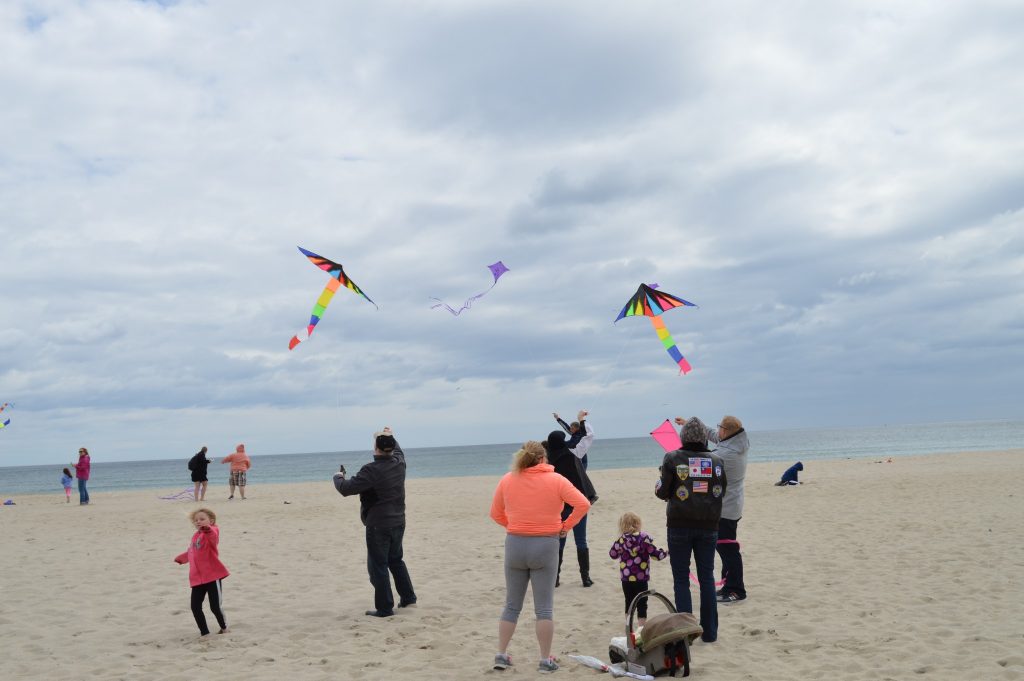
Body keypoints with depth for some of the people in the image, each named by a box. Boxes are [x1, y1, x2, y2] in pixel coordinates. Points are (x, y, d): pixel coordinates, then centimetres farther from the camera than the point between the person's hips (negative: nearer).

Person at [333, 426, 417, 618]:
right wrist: (390, 436, 40)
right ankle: (408, 597, 28)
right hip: (398, 522, 7)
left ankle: (385, 608, 6)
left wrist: (338, 477, 0)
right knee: (396, 560, 24)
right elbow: (398, 450, 25)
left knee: (378, 566, 3)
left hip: (378, 525, -7)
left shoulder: (372, 470, -22)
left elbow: (346, 489, -20)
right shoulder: (399, 463, -1)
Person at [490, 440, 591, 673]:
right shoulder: (555, 480, -6)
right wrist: (566, 526, -2)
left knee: (511, 605, 15)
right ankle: (545, 660, 10)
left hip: (515, 545, 2)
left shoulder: (507, 480, 1)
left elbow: (495, 513, 8)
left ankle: (501, 655, 18)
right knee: (544, 608, 6)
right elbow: (583, 504, -11)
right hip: (545, 546, -2)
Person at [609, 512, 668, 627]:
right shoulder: (644, 538, -14)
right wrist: (666, 552, 5)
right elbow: (655, 555, -12)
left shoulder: (621, 539, -5)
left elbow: (612, 554, 6)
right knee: (641, 604, 6)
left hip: (626, 577, 3)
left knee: (629, 602, 16)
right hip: (641, 578, -3)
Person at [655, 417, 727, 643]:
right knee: (707, 577, 13)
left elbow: (662, 492, -7)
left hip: (679, 526, -2)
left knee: (681, 579, 7)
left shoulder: (673, 459, -9)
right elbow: (721, 491, 6)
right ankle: (709, 632, 17)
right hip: (708, 525, 2)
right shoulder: (716, 461, -2)